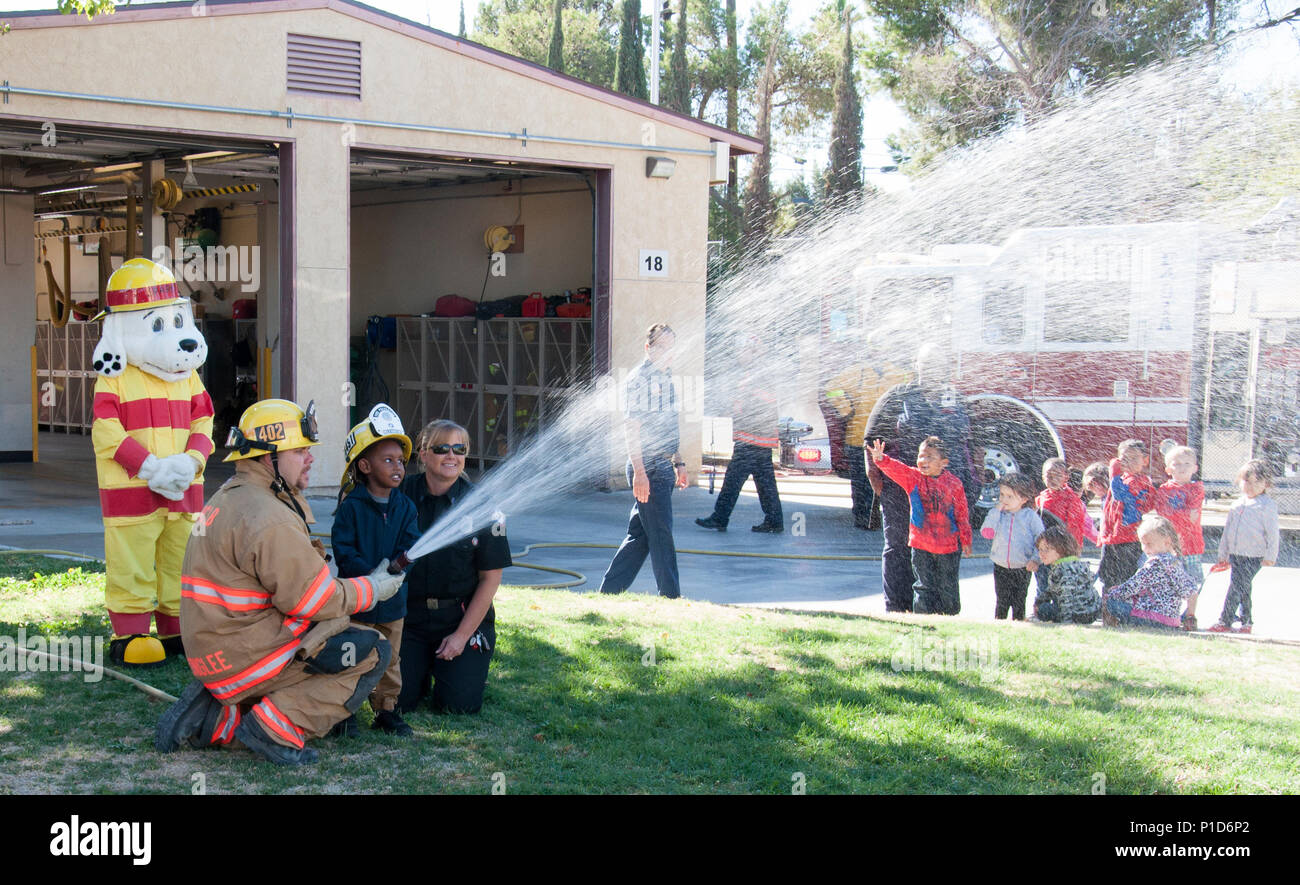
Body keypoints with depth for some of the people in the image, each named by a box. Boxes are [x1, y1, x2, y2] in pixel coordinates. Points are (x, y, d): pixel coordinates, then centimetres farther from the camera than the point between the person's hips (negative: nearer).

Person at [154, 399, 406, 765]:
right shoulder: (267, 518, -20)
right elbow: (313, 601, -17)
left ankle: (216, 715, 10)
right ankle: (276, 728, -13)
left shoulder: (231, 497, 14)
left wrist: (323, 570, 6)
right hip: (245, 656, -10)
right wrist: (372, 590, -3)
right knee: (373, 652, -9)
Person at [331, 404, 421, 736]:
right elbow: (343, 550, -15)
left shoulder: (403, 506, 4)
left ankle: (386, 709, 25)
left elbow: (411, 542, -1)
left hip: (393, 600, 4)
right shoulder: (352, 507, -11)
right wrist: (371, 575, -26)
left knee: (390, 657, 13)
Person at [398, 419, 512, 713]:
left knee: (458, 704, -10)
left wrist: (462, 634, -9)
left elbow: (490, 578, -4)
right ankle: (423, 668, 25)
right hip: (409, 615, 1)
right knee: (397, 702, -8)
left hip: (462, 615, -1)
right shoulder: (402, 496, -5)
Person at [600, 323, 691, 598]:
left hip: (664, 468, 9)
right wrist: (639, 472, -21)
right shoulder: (639, 378, -10)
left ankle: (608, 592, 18)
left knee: (639, 535, 11)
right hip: (647, 469, -9)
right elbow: (631, 427, -16)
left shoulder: (666, 378, 17)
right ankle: (671, 597, 1)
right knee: (661, 537, -5)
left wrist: (679, 463, 23)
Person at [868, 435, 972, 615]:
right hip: (921, 545, 0)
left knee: (948, 589, 11)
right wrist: (880, 459, -42)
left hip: (949, 545, 0)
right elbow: (895, 469, -21)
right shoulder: (913, 477, -3)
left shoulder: (954, 484, -4)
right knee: (925, 588, 6)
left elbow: (962, 514, 3)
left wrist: (965, 540, 7)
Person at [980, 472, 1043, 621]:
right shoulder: (996, 514, 1)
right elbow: (987, 532, -14)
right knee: (1002, 601, 7)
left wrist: (1035, 559, -18)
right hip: (1001, 568, 2)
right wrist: (996, 511, -15)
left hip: (1022, 568, -2)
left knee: (1019, 602, 6)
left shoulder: (1031, 516, -5)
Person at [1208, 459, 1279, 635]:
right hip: (1235, 554, 7)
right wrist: (1223, 553, 20)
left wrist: (1270, 555, -9)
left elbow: (1272, 533, -7)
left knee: (1236, 587, -12)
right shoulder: (1238, 504, 13)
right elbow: (1228, 530, 20)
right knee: (1243, 589, 13)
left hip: (1254, 557, -7)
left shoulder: (1268, 506, -6)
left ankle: (1225, 622, -9)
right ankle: (1246, 621, 23)